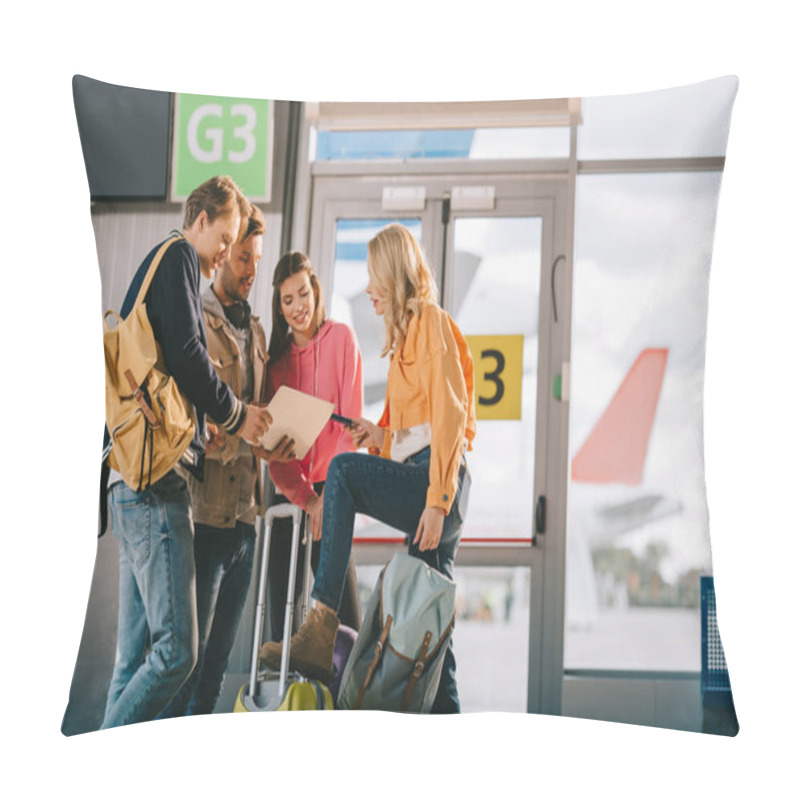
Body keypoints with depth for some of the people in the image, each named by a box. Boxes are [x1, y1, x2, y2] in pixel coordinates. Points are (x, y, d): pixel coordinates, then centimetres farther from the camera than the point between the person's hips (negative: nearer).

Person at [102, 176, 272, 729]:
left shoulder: (158, 266, 29)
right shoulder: (177, 256, 0)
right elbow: (184, 352, -14)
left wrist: (216, 424, 18)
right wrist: (235, 414, -2)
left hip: (134, 483, 11)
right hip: (155, 480, -11)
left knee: (137, 656, 7)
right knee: (176, 651, -13)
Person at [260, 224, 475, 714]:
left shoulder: (431, 320, -2)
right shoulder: (408, 331, 26)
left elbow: (450, 416, -14)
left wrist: (437, 500, -21)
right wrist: (385, 437, 10)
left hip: (436, 480, -9)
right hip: (421, 484, 10)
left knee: (345, 471, -26)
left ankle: (322, 632, -32)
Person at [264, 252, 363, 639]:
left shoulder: (340, 338, 2)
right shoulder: (277, 356, 12)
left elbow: (351, 421, -4)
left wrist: (330, 493, -14)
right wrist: (304, 497, -11)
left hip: (330, 487, -4)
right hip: (288, 491, 4)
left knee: (341, 605, -11)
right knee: (281, 603, 2)